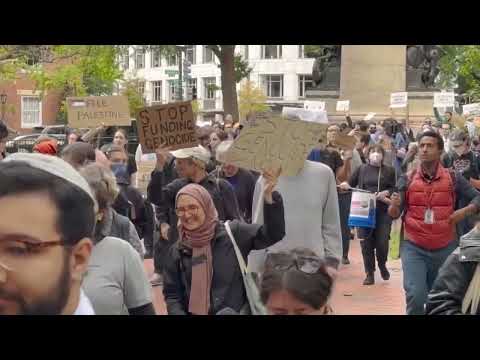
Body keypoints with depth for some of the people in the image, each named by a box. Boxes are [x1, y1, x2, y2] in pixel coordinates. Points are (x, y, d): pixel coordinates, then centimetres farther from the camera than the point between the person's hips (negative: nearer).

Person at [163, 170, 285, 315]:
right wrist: (178, 312, -10)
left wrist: (269, 196, -27)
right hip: (192, 313, 3)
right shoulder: (177, 250, 5)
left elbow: (273, 234, -14)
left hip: (234, 312, -3)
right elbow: (172, 294, 9)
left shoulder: (233, 233, -3)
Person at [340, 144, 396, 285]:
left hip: (383, 211, -1)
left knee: (382, 241, -5)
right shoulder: (361, 169, 9)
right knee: (366, 243, 0)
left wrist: (386, 193, -14)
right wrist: (345, 186, -13)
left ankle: (382, 265, 25)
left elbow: (395, 189, 5)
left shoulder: (389, 171, 8)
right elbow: (351, 184, 8)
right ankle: (370, 273, 11)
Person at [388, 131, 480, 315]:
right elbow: (393, 215, -1)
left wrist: (465, 211, -15)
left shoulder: (453, 178, -1)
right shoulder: (407, 179, 0)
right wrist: (394, 205, -23)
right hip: (414, 247, -1)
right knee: (415, 296, -18)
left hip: (445, 248, 1)